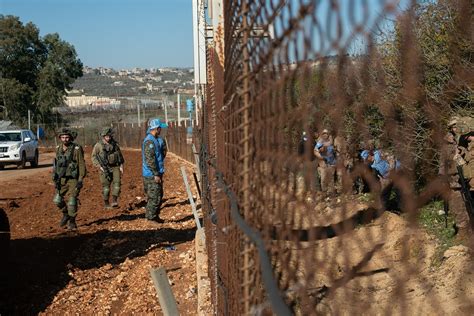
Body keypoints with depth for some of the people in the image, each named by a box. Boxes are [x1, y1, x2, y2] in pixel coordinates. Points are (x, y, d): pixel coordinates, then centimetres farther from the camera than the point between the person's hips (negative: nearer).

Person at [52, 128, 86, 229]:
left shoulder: (77, 149, -11)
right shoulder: (58, 149, 6)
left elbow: (82, 165, -10)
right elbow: (56, 164, 15)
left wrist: (80, 180, -15)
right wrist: (55, 178, 11)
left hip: (73, 180, -5)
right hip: (61, 179, 5)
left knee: (72, 201, -5)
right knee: (57, 200, 4)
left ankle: (71, 222, 11)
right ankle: (65, 214, 30)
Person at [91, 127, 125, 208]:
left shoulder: (115, 144, 7)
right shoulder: (98, 145, -3)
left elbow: (120, 156, 15)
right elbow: (93, 156, 0)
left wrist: (121, 166, 6)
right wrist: (99, 166, -10)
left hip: (115, 167, 2)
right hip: (105, 168, -2)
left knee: (117, 182, -16)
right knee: (106, 186, 2)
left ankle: (114, 201, -18)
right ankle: (106, 203, 13)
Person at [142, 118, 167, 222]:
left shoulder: (155, 140, 15)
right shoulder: (149, 141, -18)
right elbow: (150, 160, -23)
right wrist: (156, 174, -22)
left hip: (156, 174, 10)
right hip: (151, 175, -10)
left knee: (159, 195, 16)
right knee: (155, 197, -4)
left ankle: (154, 216, 24)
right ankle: (151, 216, 4)